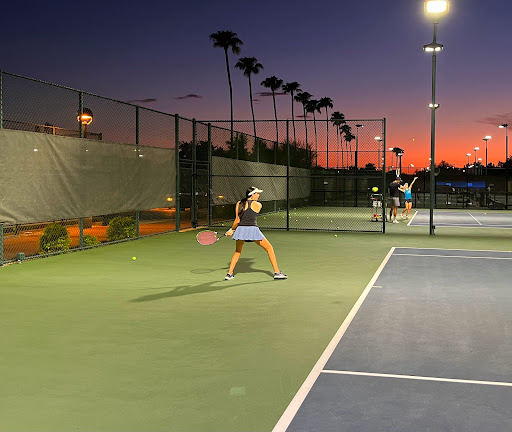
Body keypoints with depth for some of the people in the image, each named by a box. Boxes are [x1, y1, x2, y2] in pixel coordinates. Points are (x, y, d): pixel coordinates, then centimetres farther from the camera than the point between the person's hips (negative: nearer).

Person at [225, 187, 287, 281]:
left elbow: (237, 220, 5)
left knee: (237, 251, 27)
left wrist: (232, 230, 19)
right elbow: (251, 216, 11)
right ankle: (277, 272, 8)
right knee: (269, 248, 13)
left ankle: (229, 273, 17)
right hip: (252, 229, -3)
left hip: (240, 229, 4)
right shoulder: (258, 205, 5)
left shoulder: (239, 203, 10)